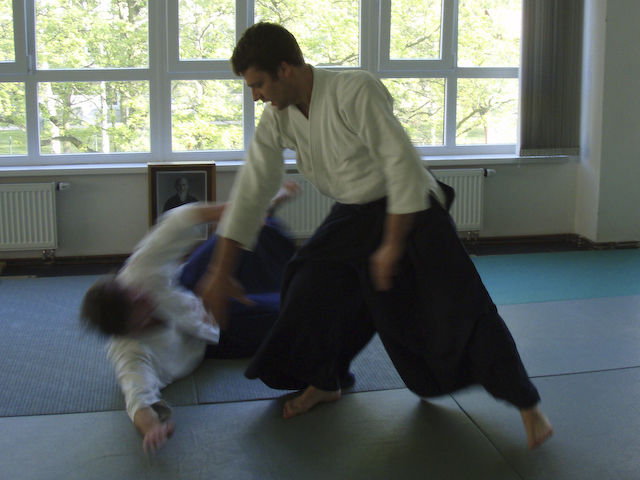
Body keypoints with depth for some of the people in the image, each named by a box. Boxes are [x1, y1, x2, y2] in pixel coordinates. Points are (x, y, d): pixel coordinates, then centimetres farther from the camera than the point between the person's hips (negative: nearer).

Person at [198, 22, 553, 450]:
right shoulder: (278, 119, -6)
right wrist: (221, 271, -2)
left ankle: (528, 405, 1)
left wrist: (393, 244, -23)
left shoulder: (356, 91, -27)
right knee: (311, 295, 1)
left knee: (462, 310, -12)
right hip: (353, 218, 7)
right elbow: (251, 191, -2)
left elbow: (403, 165, -27)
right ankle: (325, 384, 27)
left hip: (408, 211, -6)